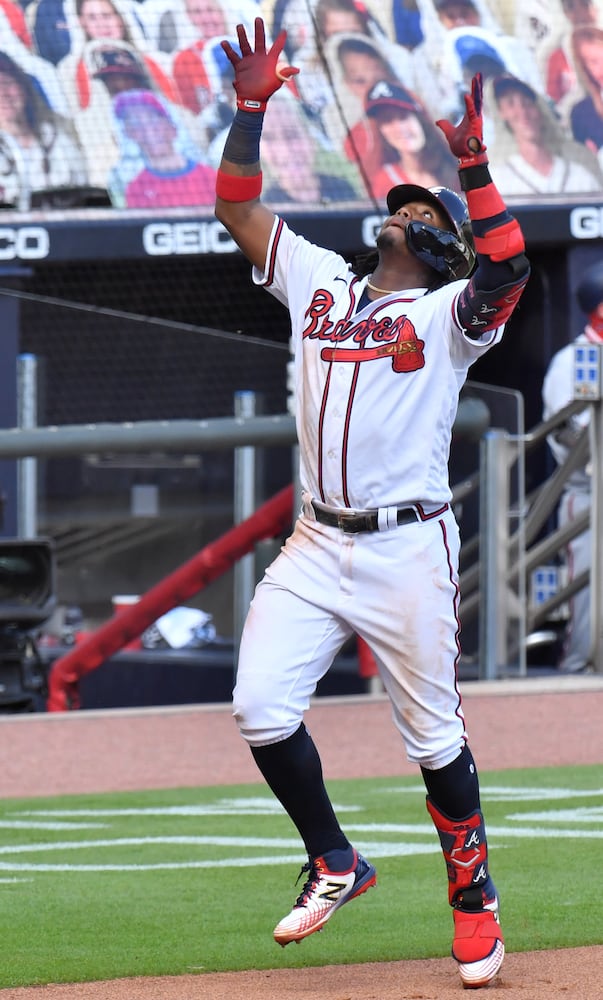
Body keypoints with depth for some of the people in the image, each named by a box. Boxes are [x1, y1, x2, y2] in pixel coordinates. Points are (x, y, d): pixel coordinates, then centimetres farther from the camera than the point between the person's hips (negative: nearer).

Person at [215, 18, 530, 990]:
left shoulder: (448, 313, -1)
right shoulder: (319, 282, 14)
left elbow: (507, 266, -22)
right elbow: (238, 208, 12)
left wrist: (474, 164, -27)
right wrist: (251, 107, 3)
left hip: (408, 552, -4)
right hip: (315, 548, 4)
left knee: (434, 738, 1)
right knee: (262, 708, -10)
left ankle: (473, 893, 17)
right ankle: (334, 864, 9)